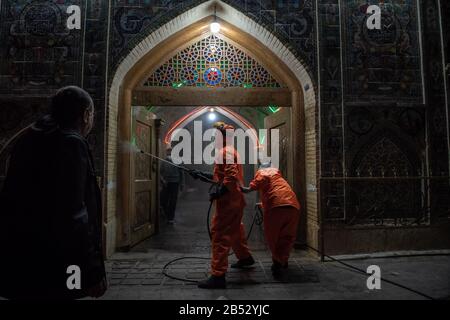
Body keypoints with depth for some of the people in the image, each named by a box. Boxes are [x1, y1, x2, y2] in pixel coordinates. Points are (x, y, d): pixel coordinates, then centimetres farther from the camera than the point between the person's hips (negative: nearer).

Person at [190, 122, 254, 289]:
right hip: (235, 199, 11)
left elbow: (231, 176, -25)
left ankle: (218, 275, -4)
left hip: (228, 200, -11)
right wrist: (201, 174, 15)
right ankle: (245, 257, 44)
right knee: (235, 229, 26)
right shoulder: (230, 150, 18)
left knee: (219, 234, -8)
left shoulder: (225, 151, -14)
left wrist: (219, 192, -27)